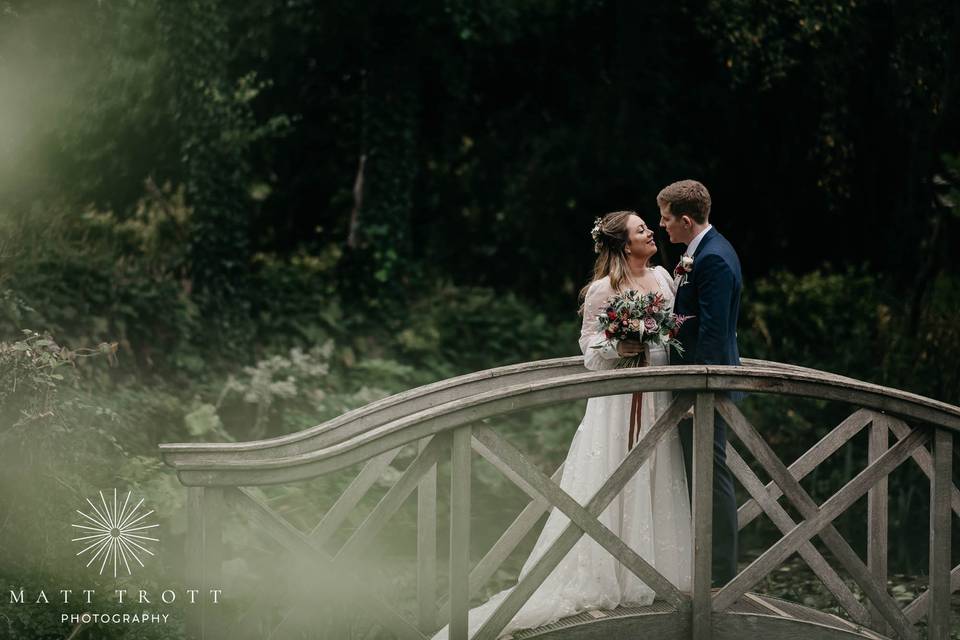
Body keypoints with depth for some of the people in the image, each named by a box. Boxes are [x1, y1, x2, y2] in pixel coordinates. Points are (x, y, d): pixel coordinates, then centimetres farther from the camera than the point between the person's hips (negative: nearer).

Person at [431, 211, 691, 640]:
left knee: (656, 484, 9)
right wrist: (620, 347, -23)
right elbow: (590, 347, -6)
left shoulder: (662, 277, 8)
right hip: (620, 399, -6)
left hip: (660, 394, 6)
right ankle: (608, 577, 3)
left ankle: (654, 569, 17)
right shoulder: (602, 290, -10)